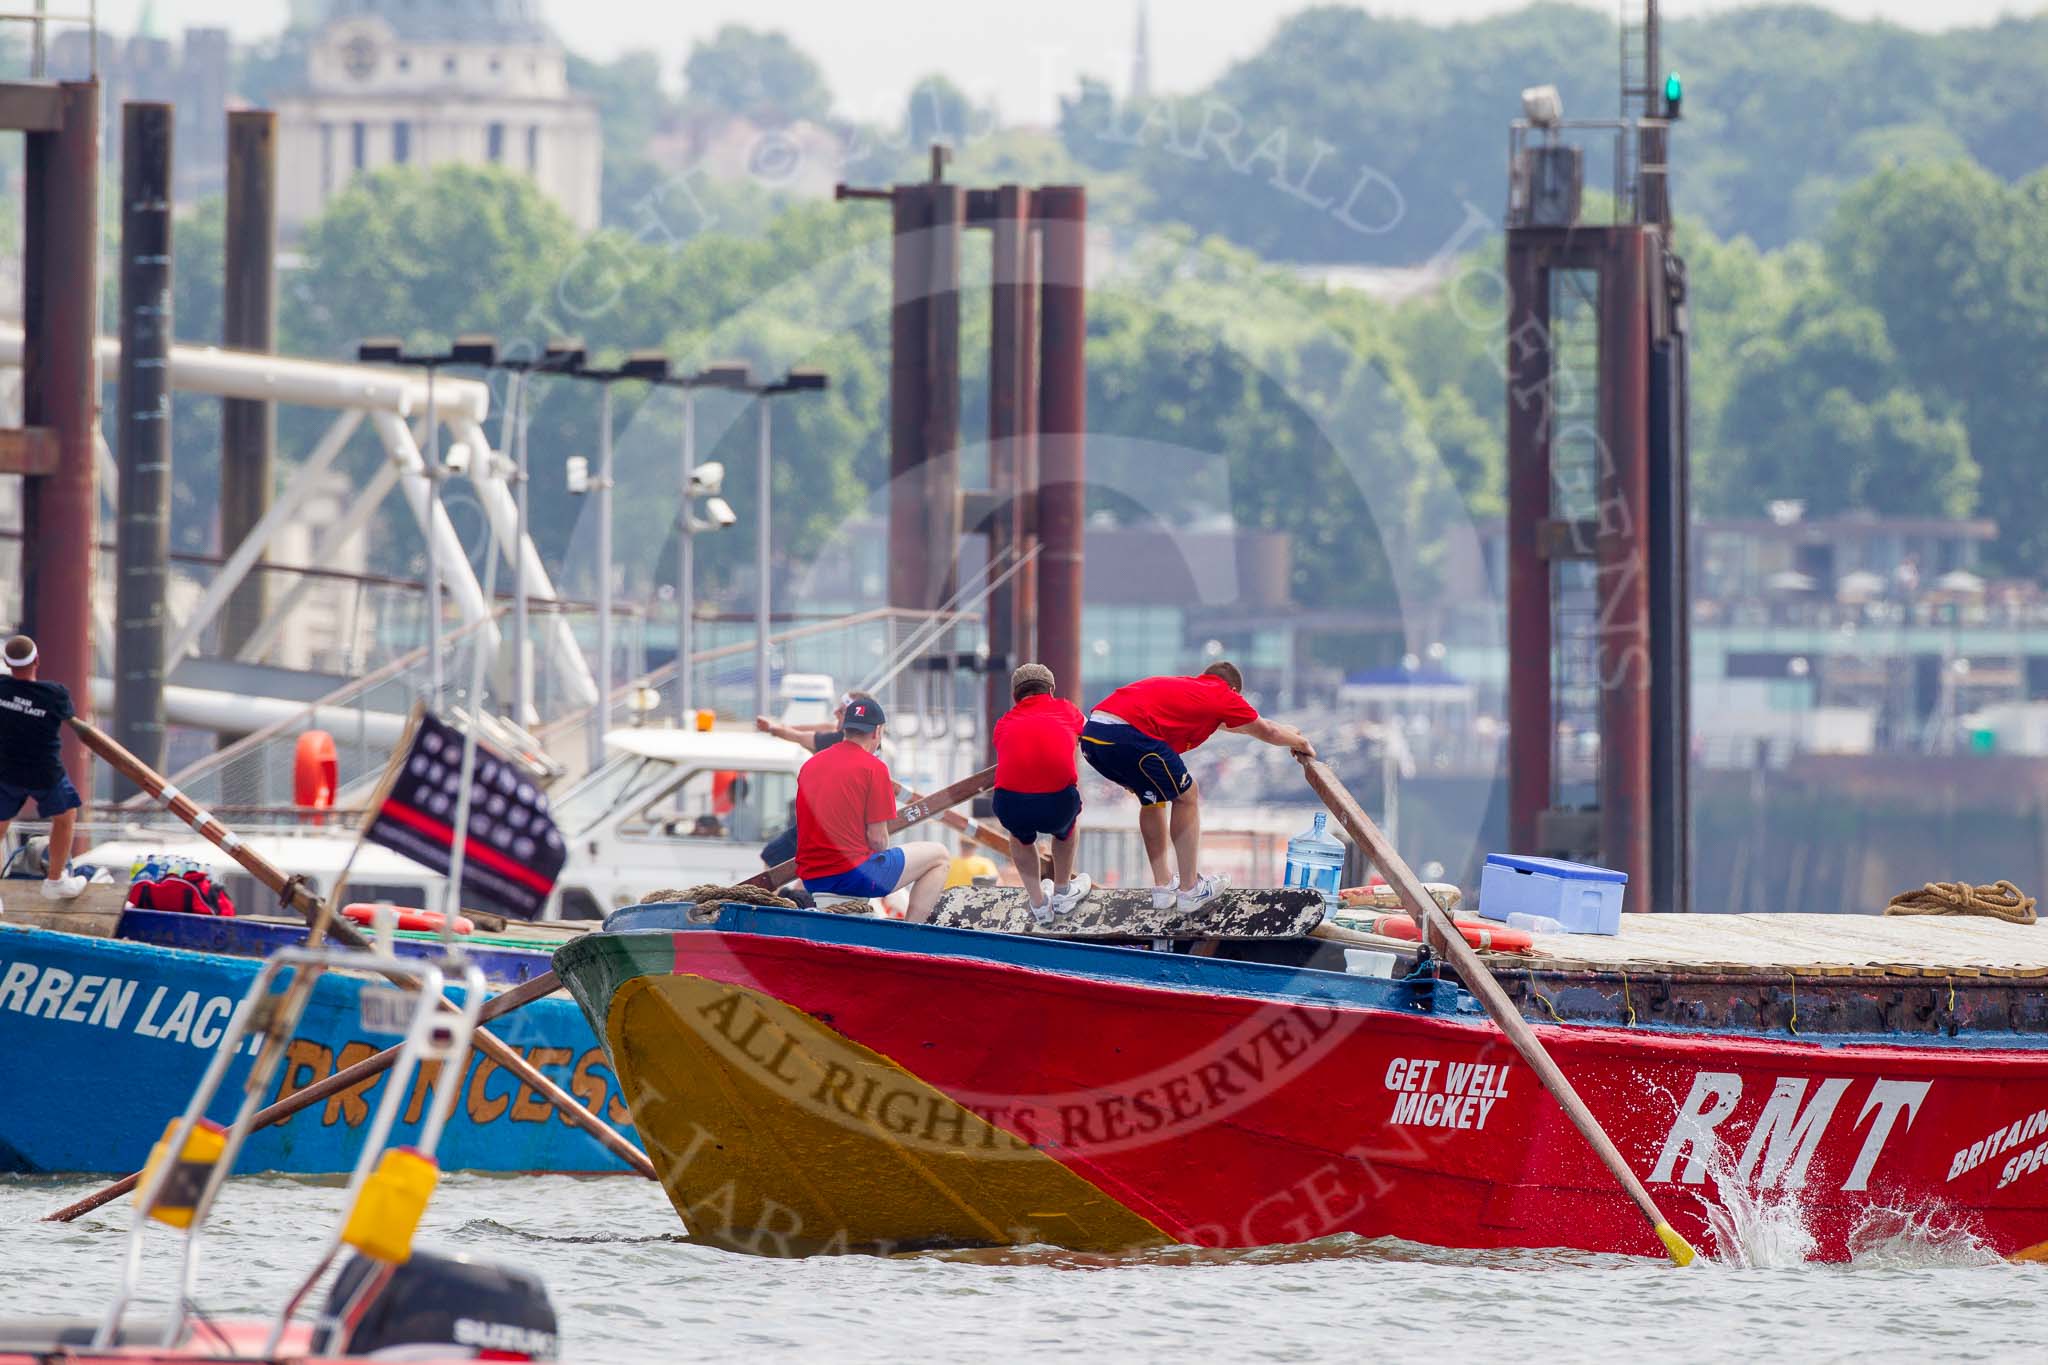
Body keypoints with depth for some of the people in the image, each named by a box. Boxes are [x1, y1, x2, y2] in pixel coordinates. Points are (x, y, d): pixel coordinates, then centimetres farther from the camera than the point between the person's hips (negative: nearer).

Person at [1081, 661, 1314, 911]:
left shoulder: (1184, 685, 34)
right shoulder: (1223, 694, 13)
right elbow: (1267, 732, 27)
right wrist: (1301, 743, 48)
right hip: (1128, 733, -8)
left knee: (1153, 798, 28)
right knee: (1185, 797, 12)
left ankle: (1162, 886, 31)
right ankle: (1189, 889, 18)